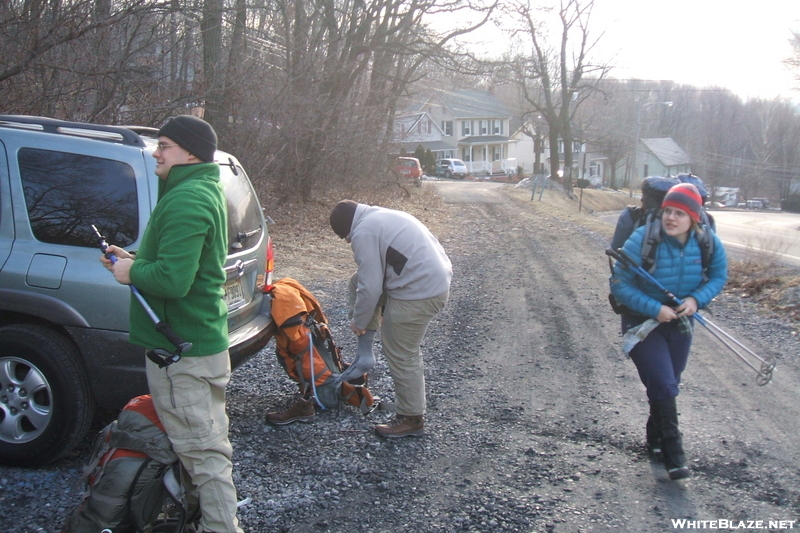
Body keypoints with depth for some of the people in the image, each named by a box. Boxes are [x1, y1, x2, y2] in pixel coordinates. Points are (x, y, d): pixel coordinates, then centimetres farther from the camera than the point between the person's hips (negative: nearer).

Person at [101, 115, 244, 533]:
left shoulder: (186, 201, -22)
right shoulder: (205, 191, 14)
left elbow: (173, 281, -31)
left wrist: (132, 272, -13)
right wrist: (137, 261, 9)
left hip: (182, 350, -11)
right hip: (204, 338, 11)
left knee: (202, 448, -2)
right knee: (206, 440, 23)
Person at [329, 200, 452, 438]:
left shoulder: (364, 233, -11)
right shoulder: (381, 216, 19)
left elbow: (371, 287, -13)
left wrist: (359, 322, 3)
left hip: (419, 293, -10)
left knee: (402, 356, 3)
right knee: (357, 282, 18)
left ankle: (411, 419, 17)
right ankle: (364, 354, 19)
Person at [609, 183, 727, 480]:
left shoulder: (708, 242, -13)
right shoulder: (642, 240, -25)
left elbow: (719, 277, 2)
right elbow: (619, 285, -20)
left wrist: (697, 299, -17)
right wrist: (655, 308, -26)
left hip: (680, 322, 4)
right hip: (642, 322, -4)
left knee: (669, 385, 17)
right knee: (663, 385, -12)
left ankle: (655, 438, 40)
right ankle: (673, 451, 4)